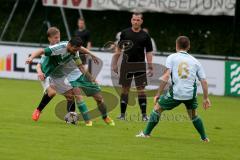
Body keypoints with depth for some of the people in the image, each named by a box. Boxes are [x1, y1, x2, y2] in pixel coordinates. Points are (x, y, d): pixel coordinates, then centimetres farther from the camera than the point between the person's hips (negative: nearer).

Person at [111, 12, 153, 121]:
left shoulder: (145, 36, 2)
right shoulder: (125, 33, 4)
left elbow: (148, 52, 2)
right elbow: (119, 49, 10)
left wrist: (150, 67, -5)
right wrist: (115, 64, 7)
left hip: (140, 66, -1)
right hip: (126, 65, 1)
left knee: (141, 90, -3)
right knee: (125, 89, 4)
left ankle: (144, 114, 1)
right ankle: (122, 114, 9)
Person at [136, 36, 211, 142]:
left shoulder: (172, 57, 5)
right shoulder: (195, 61, 13)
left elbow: (166, 76, -7)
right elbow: (204, 81, 10)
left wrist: (158, 94, -4)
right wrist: (206, 98, 19)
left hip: (175, 93, -3)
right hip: (191, 94, 3)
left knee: (157, 108, 17)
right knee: (193, 115, 28)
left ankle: (146, 133, 17)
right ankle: (204, 137, 27)